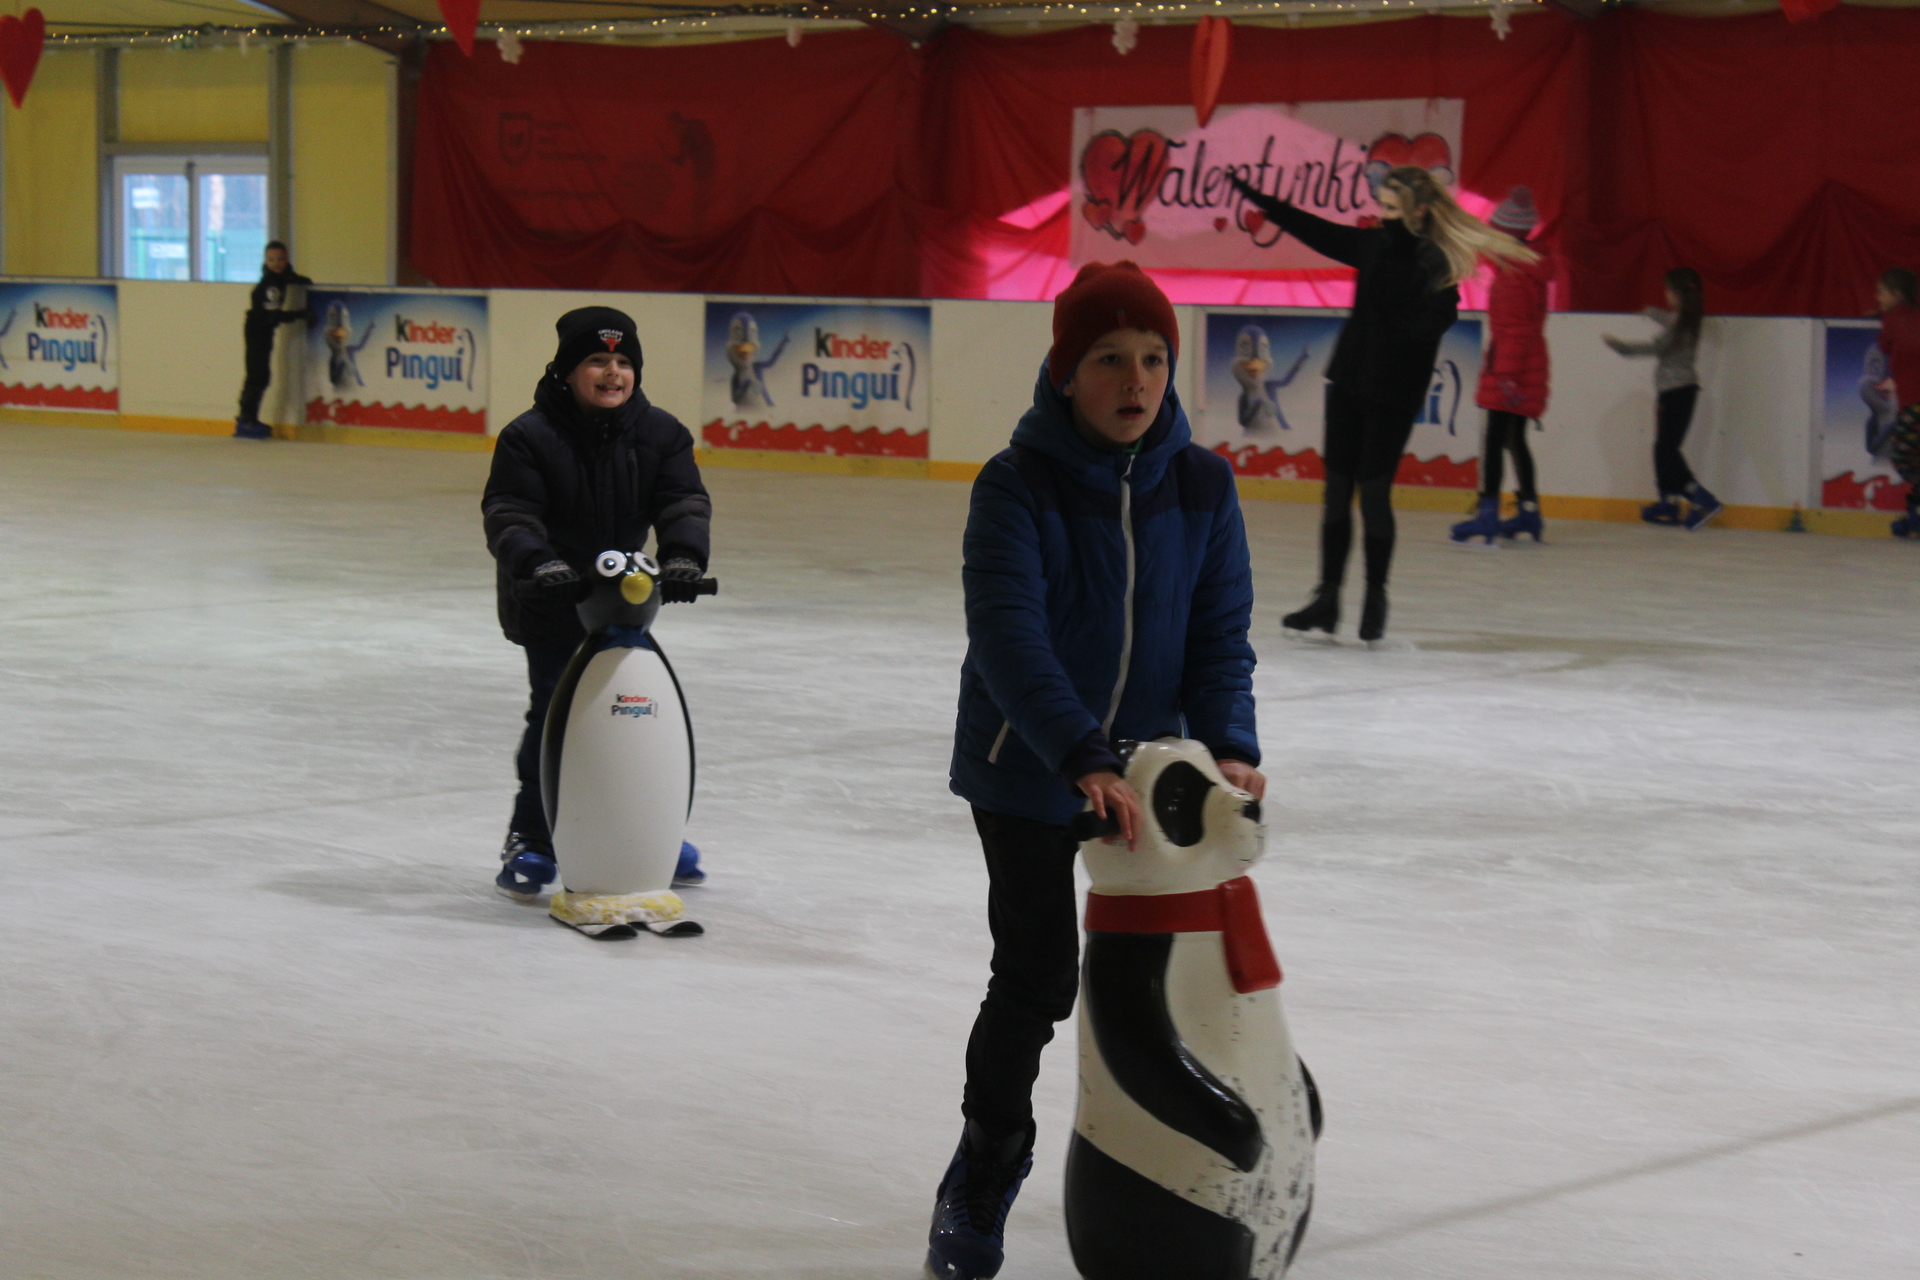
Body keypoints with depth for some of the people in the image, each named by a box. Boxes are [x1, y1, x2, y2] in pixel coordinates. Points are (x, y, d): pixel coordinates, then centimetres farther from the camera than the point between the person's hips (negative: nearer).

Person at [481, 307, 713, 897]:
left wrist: (683, 555, -25)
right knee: (555, 712, -7)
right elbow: (507, 512, -18)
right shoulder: (530, 436, -14)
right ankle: (529, 839, 5)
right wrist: (535, 561, -35)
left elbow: (684, 501, -6)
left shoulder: (659, 433, -2)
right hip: (548, 604, -4)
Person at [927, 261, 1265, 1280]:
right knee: (1037, 975, -1)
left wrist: (1229, 745, -20)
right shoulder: (1018, 485, -16)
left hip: (1149, 762, 4)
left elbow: (1220, 629, -3)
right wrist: (1084, 760, -38)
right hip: (1026, 768, -4)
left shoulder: (1201, 486, -4)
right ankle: (982, 1180, 20)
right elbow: (1008, 636, -26)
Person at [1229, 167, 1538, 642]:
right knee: (1336, 491, 5)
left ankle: (1376, 597, 12)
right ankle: (1327, 598, 9)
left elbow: (1430, 322, -28)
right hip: (1349, 381, 6)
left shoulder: (1439, 265, -12)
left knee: (1373, 492, -3)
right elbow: (1313, 229, 15)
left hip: (1394, 394, -6)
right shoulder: (1374, 244, 5)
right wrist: (1254, 197, 17)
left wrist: (1401, 251, -28)